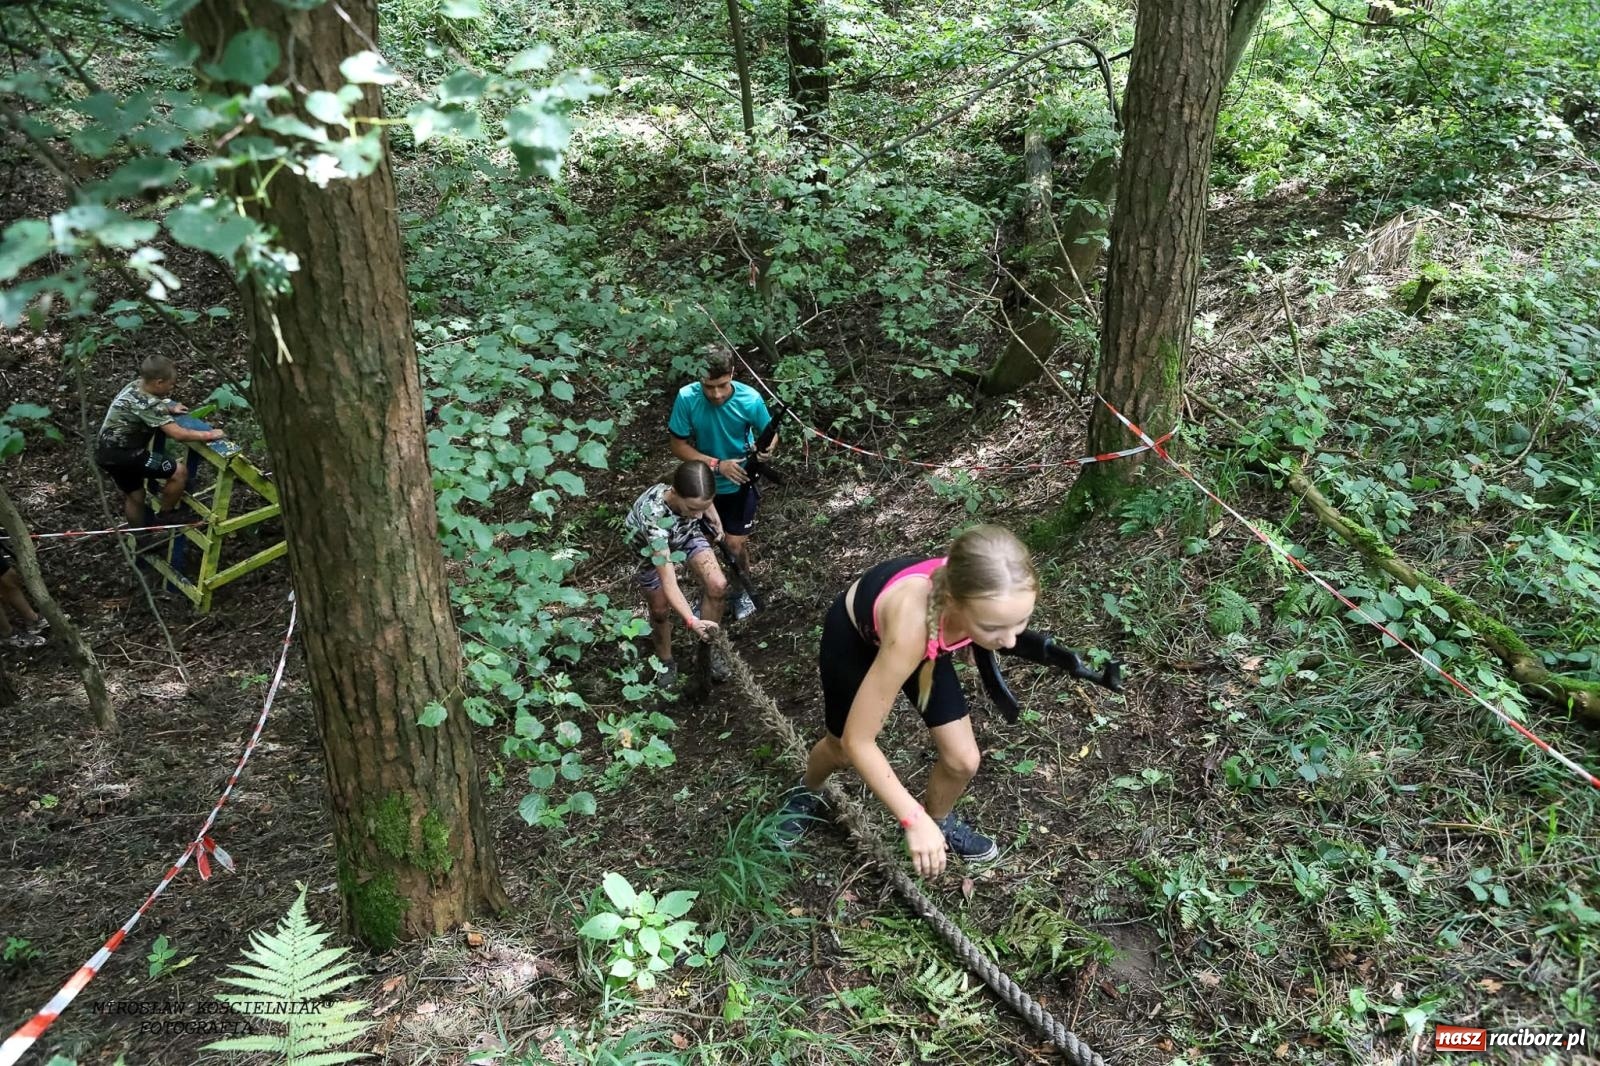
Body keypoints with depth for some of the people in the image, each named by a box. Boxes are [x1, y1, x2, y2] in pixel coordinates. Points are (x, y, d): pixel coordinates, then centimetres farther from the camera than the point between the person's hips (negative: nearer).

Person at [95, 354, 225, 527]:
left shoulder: (136, 385, 3)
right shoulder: (147, 403, -25)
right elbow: (178, 434, -30)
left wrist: (169, 409, 13)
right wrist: (208, 434, -19)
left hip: (108, 452, 10)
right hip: (121, 454, -10)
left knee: (134, 496, 25)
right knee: (179, 472, -9)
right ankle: (164, 519, 6)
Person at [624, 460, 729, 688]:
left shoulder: (695, 495, -36)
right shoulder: (653, 515, -47)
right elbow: (668, 582, -46)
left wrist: (713, 517, 0)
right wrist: (691, 621, -54)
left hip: (685, 533, 3)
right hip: (650, 546, -3)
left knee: (718, 586, -13)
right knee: (660, 609, 6)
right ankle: (665, 661, 34)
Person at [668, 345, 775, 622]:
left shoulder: (750, 399, -26)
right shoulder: (687, 398, -26)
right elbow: (678, 445, -17)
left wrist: (766, 448, -32)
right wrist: (717, 464, -28)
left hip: (739, 483, -1)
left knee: (735, 544, 2)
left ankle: (742, 589, 33)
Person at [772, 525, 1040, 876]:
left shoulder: (998, 595, -35)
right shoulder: (911, 627, -49)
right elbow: (857, 741, -38)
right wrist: (914, 819, -37)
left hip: (925, 638, 4)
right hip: (854, 632, -3)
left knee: (963, 759, 0)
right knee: (842, 750, 20)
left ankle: (939, 818, 35)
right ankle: (807, 792, 55)